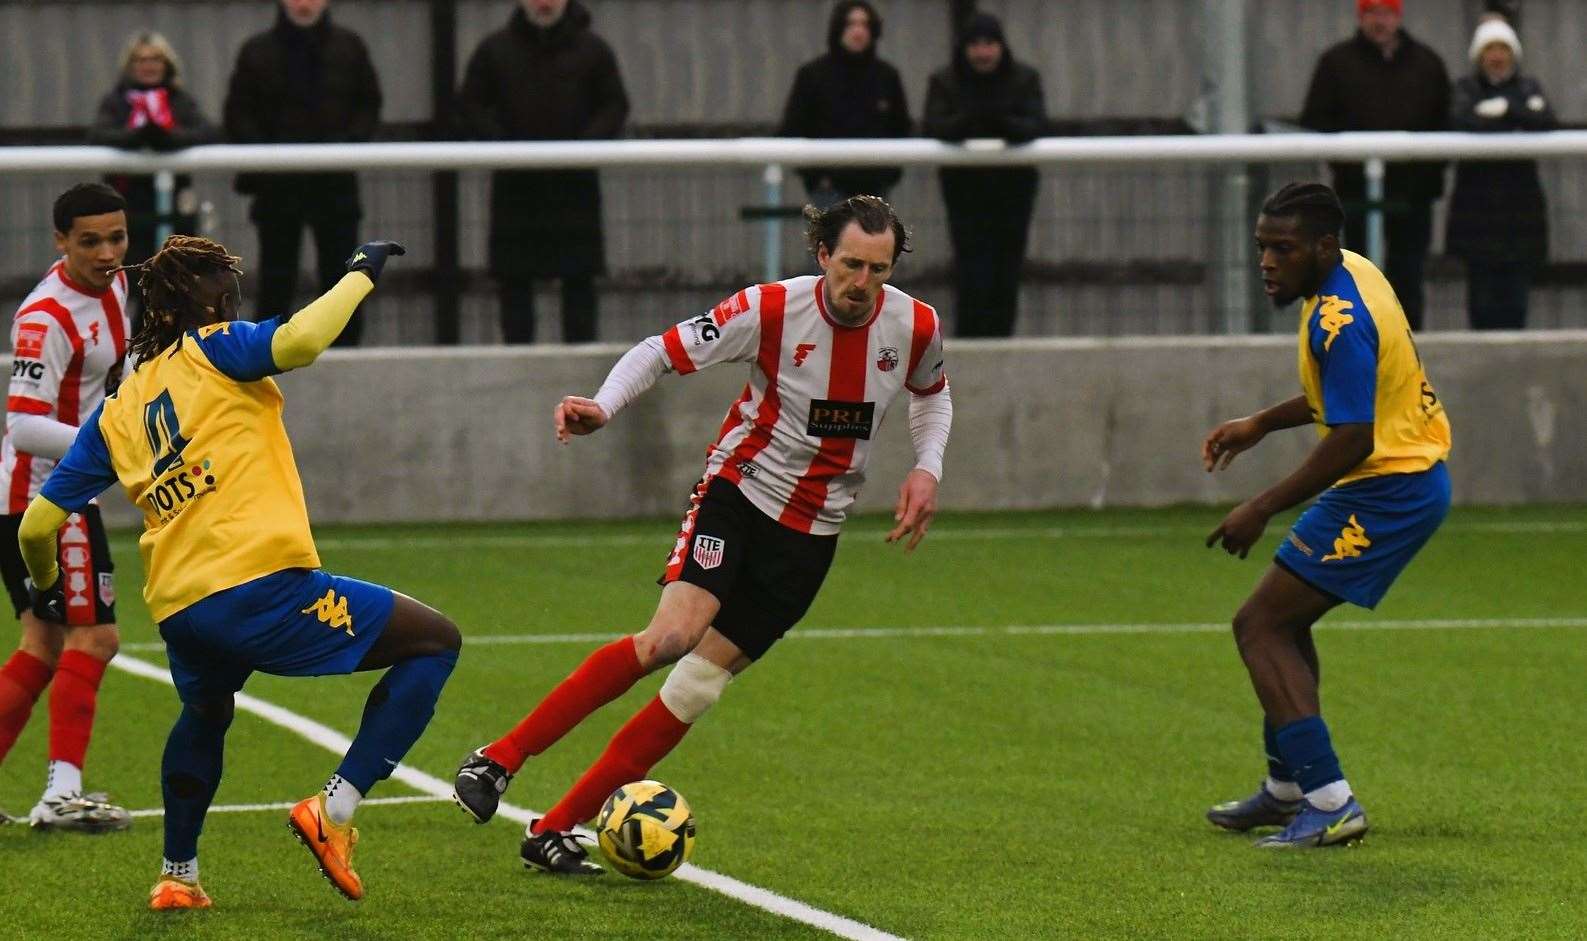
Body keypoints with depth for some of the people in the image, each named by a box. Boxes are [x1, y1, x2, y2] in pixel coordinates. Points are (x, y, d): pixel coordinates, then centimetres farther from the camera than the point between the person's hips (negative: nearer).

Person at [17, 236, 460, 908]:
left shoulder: (116, 410, 20)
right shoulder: (214, 350, 4)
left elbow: (36, 527, 20)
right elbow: (298, 341, -18)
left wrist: (45, 587, 40)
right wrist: (361, 273, -3)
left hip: (176, 613, 7)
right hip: (264, 585, -7)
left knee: (204, 713, 39)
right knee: (435, 642, 4)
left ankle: (177, 876, 39)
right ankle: (335, 809, -6)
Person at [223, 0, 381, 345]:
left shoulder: (349, 48, 7)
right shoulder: (258, 52, 3)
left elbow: (369, 104, 10)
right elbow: (239, 114, 3)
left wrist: (352, 142, -7)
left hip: (336, 181, 1)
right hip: (278, 183, -1)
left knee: (340, 269, 3)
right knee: (276, 277, 2)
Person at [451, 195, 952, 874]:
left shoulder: (915, 327, -5)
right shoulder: (772, 309, -16)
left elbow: (932, 392, 18)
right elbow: (662, 351, -12)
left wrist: (927, 468, 2)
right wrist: (603, 406, -30)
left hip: (809, 535, 3)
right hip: (739, 488, -3)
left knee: (702, 679, -5)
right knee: (673, 635, -26)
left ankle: (555, 831, 0)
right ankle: (500, 759, -17)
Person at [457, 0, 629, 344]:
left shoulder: (592, 49, 4)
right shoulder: (494, 50, 5)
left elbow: (615, 107, 5)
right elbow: (470, 107, 5)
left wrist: (587, 144, -12)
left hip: (574, 184, 0)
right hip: (515, 184, 0)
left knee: (579, 278, 1)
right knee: (514, 279, 1)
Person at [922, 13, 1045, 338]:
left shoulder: (1024, 79, 0)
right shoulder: (945, 82, -2)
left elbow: (1036, 125, -13)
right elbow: (932, 127, -15)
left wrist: (1006, 124, -35)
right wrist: (964, 121, -37)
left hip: (1013, 187, 2)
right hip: (966, 187, -2)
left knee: (1007, 274, 4)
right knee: (972, 276, -11)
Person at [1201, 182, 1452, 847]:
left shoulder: (1339, 319, -23)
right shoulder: (1353, 273, 9)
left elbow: (1351, 440, -27)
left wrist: (1261, 510, -20)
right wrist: (1261, 424, 24)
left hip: (1385, 492, -11)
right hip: (1415, 475, 11)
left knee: (1259, 627, -8)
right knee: (1286, 622, 23)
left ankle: (1329, 804, -15)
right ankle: (1288, 788, 33)